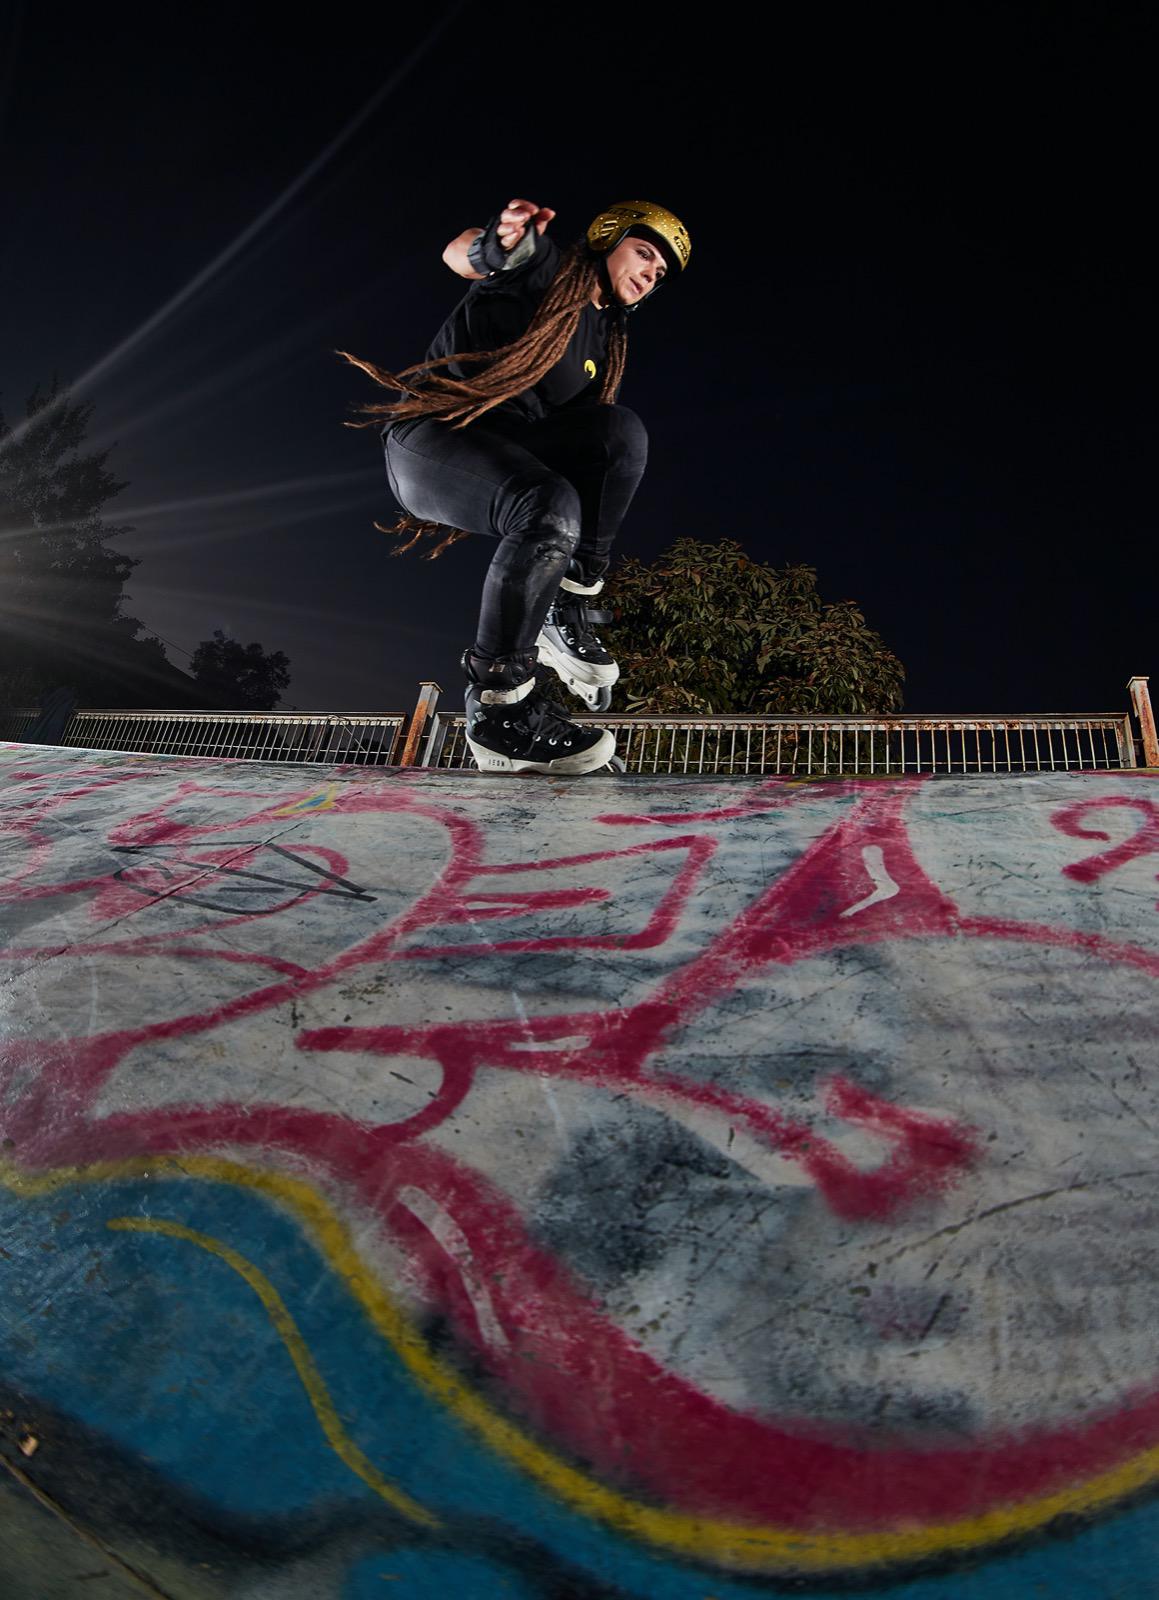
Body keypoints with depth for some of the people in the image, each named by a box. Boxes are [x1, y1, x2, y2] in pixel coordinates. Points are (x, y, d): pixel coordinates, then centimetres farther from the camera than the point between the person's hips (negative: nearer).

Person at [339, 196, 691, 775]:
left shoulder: (604, 341, 21)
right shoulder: (546, 267, 0)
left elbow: (576, 425, 20)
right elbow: (461, 256, -19)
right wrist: (502, 240, -44)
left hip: (506, 450, 7)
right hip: (431, 435, -7)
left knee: (622, 429, -15)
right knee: (550, 508, -34)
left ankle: (565, 609, -10)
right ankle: (497, 707, -27)